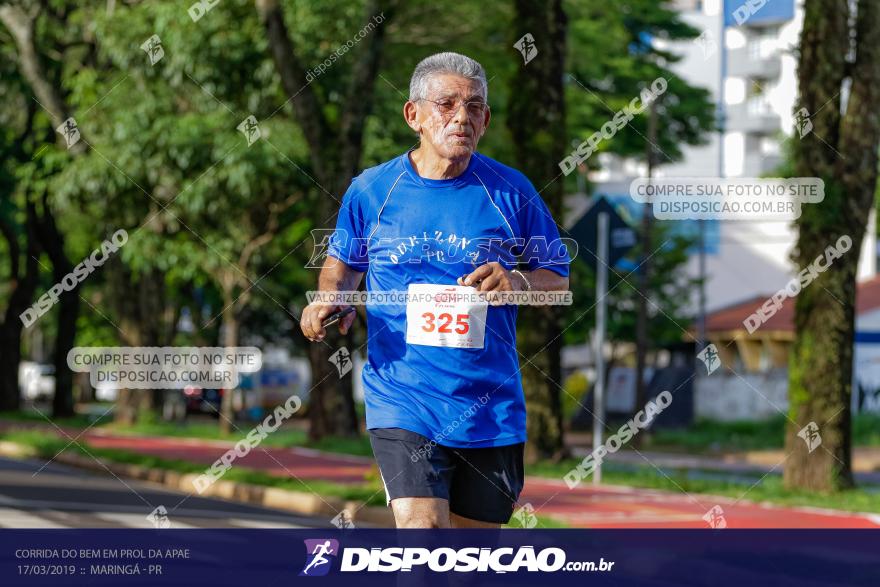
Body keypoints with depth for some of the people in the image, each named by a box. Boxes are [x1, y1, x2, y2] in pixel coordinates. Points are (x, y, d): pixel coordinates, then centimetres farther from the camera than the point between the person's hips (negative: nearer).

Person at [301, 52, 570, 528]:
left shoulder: (510, 192, 1)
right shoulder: (370, 190, 2)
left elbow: (559, 276, 9)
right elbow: (343, 261, 19)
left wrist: (518, 282, -12)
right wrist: (331, 296, -3)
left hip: (491, 408, 2)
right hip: (402, 403, -2)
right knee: (421, 531, -21)